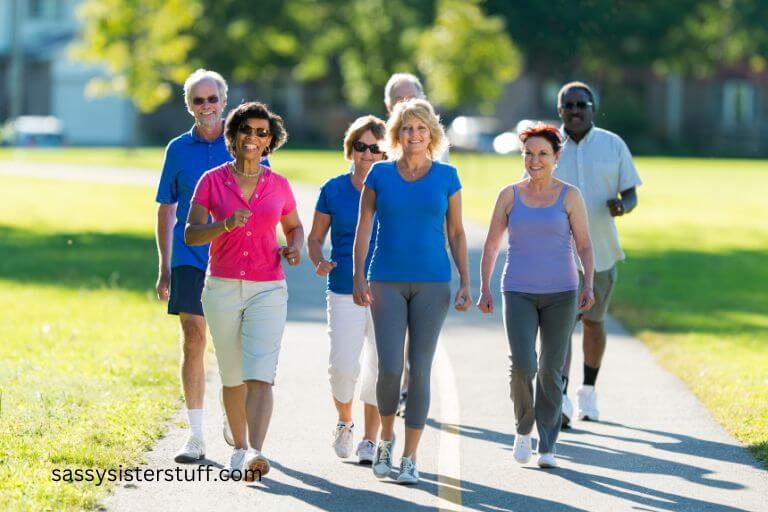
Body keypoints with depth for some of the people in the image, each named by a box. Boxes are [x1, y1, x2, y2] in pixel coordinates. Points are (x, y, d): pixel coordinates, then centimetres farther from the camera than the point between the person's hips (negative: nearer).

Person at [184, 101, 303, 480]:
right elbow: (190, 235, -8)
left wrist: (294, 249, -3)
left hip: (267, 291, -1)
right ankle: (239, 447, 31)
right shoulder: (212, 181, -1)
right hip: (222, 289, 1)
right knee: (233, 377, 12)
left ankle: (255, 454, -29)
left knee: (260, 376, -16)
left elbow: (294, 226, 19)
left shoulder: (278, 186, 3)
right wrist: (225, 225, -26)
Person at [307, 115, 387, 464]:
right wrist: (319, 261, -10)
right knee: (343, 367, -8)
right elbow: (315, 237, 11)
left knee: (380, 369, -1)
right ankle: (344, 423, 20)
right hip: (344, 291, 0)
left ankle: (370, 439, 14)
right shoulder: (333, 190, 3)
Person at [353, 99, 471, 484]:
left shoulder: (446, 177, 4)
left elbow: (456, 233, 7)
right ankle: (385, 437, 18)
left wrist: (465, 282, 0)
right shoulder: (379, 174, 3)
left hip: (432, 284, 0)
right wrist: (358, 277, -6)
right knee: (389, 368, -9)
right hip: (387, 282, 0)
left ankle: (410, 458, 4)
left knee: (420, 370, -3)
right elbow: (363, 228, 4)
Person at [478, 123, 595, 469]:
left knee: (551, 370, 1)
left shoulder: (570, 196, 0)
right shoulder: (509, 196, 4)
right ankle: (523, 428, 11)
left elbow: (584, 245, 0)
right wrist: (484, 289, 4)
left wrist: (588, 285, -13)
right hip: (519, 294, 0)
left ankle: (548, 446, 11)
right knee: (522, 365, -14)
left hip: (560, 294, 0)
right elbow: (491, 245, 9)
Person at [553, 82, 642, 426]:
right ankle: (560, 399, -19)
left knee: (593, 321, 14)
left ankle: (588, 392, 31)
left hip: (601, 251, 2)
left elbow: (631, 194, 2)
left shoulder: (613, 145, 0)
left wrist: (622, 206, -19)